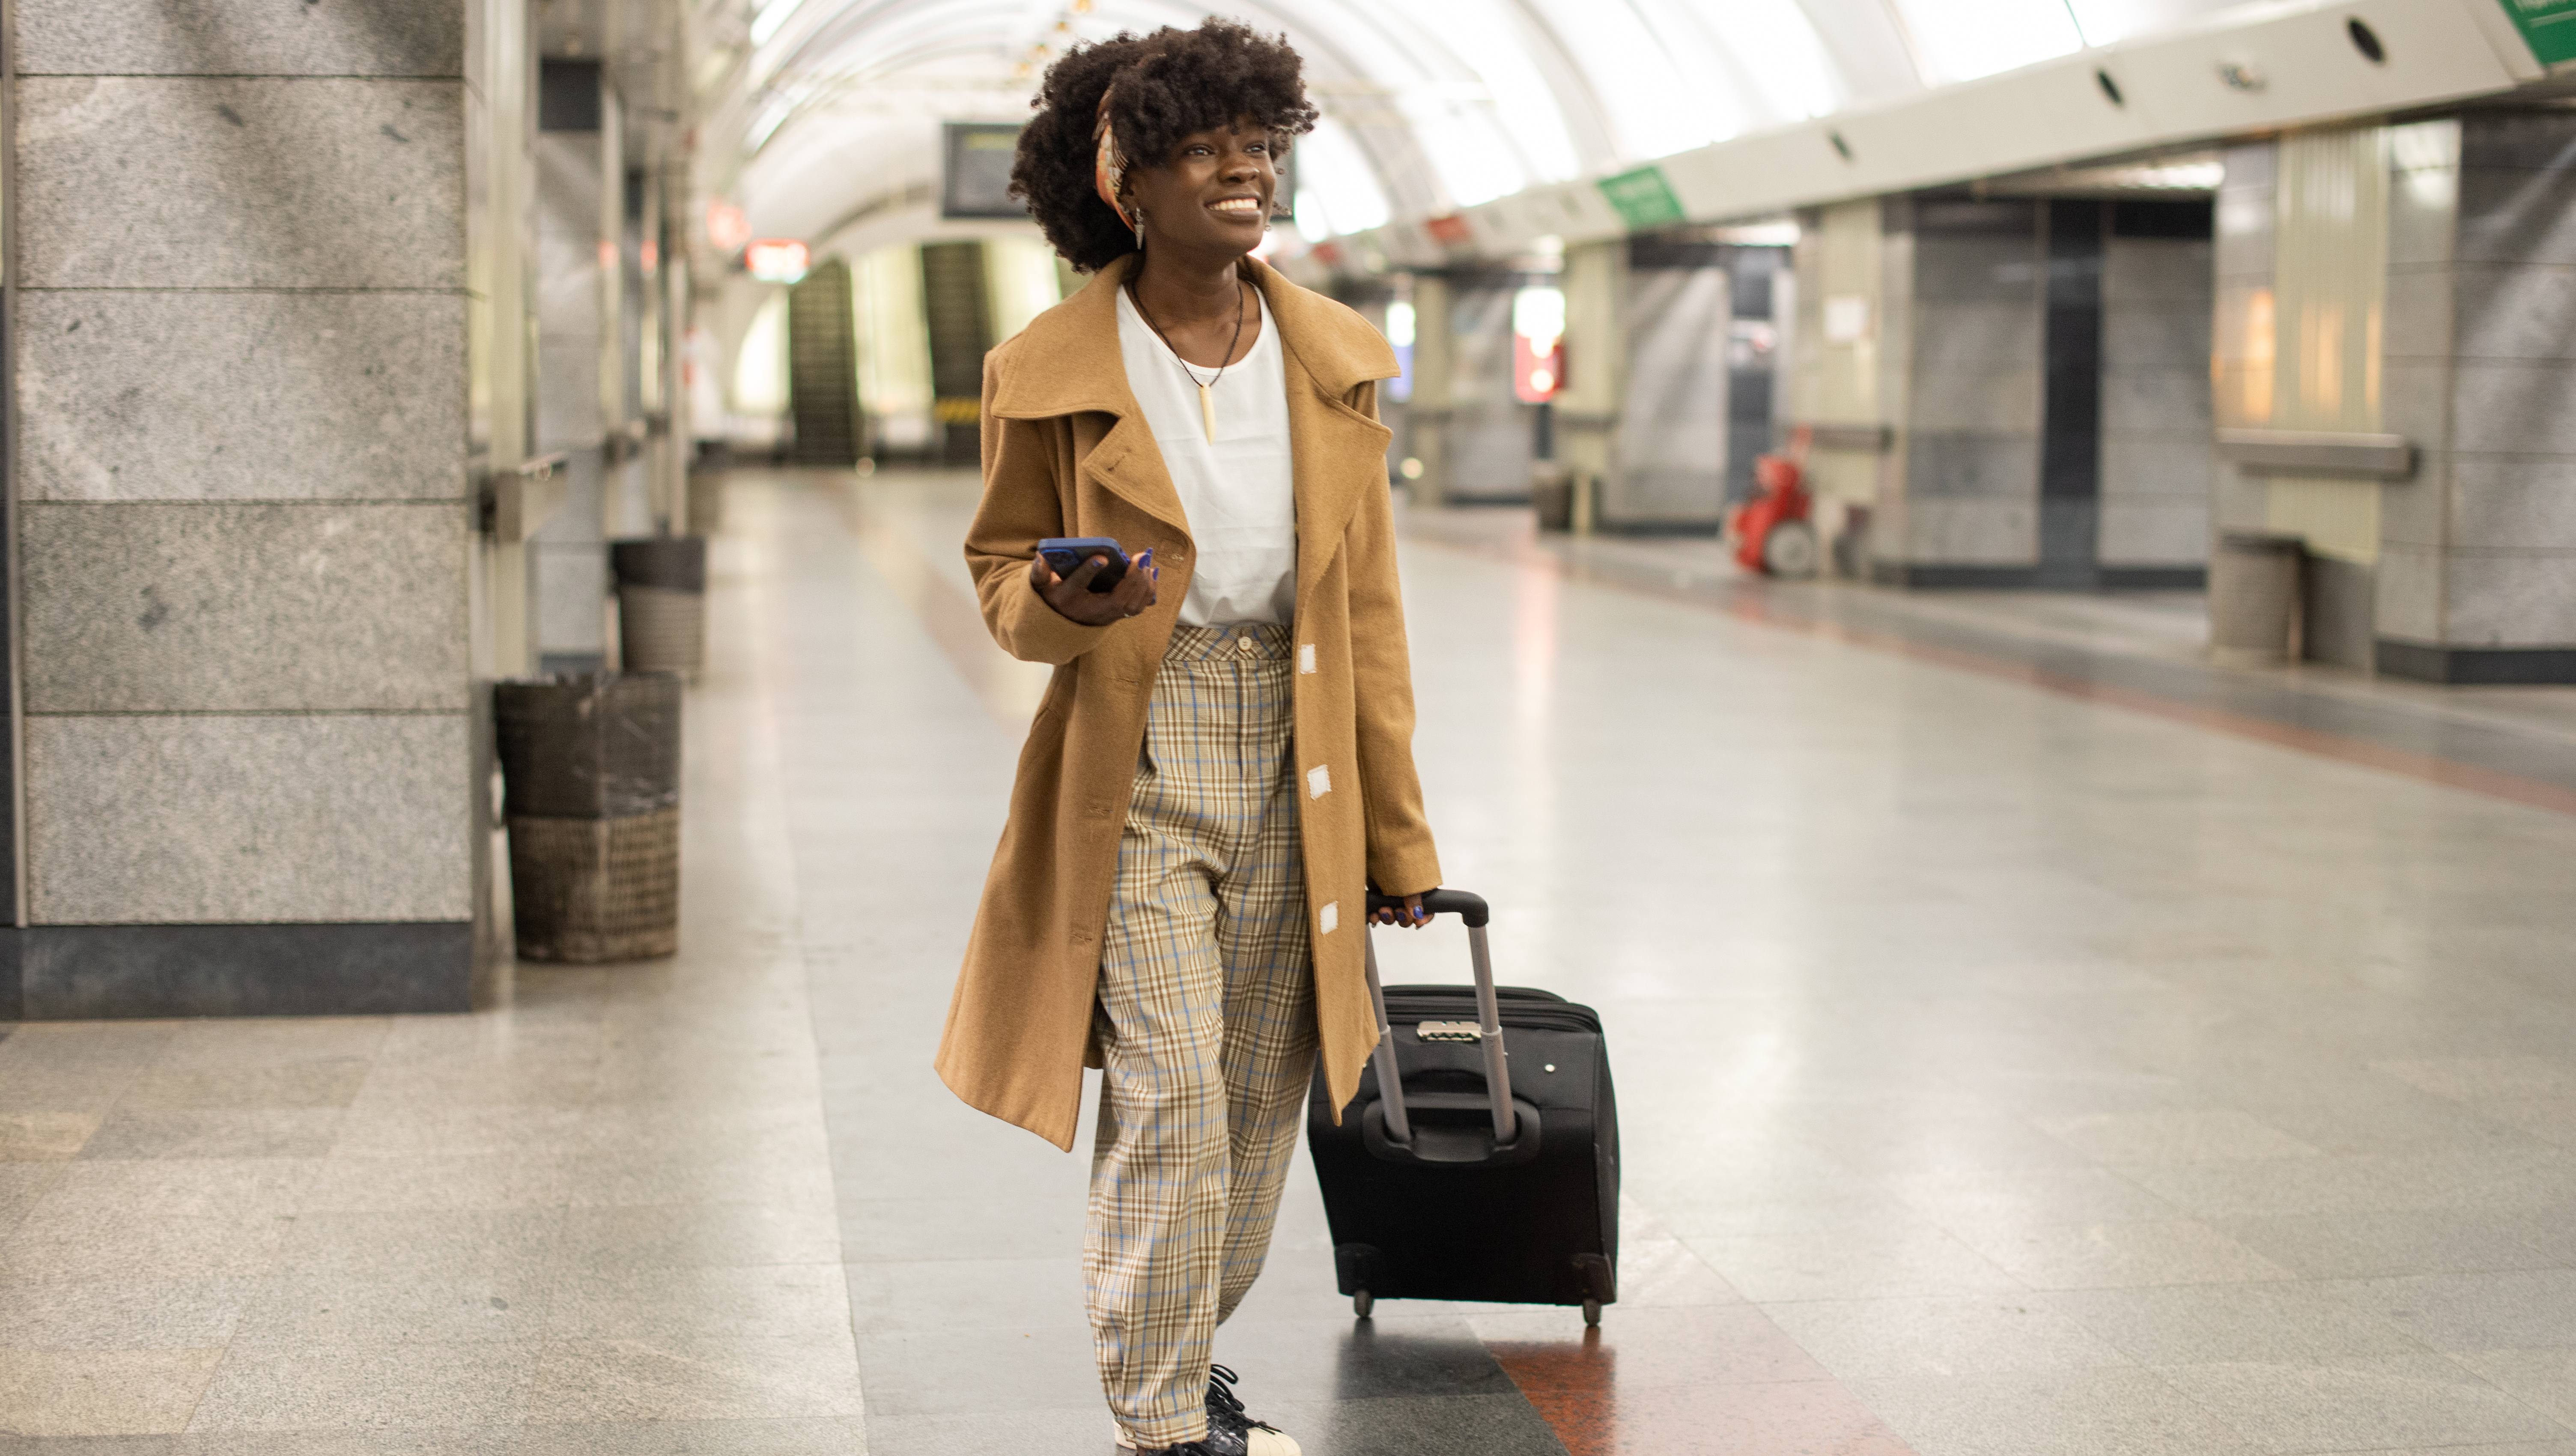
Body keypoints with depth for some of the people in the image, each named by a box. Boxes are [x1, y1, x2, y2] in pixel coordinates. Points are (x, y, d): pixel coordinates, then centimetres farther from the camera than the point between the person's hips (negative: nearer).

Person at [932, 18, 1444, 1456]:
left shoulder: (1339, 360, 4)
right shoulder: (1051, 371, -5)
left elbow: (1369, 607, 7)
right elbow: (999, 565, 6)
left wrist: (1400, 832, 8)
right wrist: (1056, 605, -20)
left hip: (1293, 765, 4)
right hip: (1134, 766, -4)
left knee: (1263, 1097, 12)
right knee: (1171, 1097, -9)